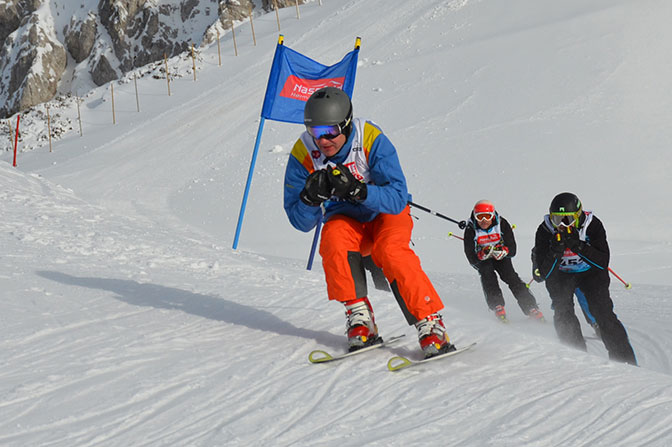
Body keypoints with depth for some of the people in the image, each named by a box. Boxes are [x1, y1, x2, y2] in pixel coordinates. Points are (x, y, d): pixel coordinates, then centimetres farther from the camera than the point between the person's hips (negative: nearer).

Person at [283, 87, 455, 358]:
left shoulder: (371, 140, -23)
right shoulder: (303, 154, -15)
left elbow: (398, 198, -27)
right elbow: (301, 222, -11)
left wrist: (357, 190, -42)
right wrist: (311, 196, -33)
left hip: (387, 213, -2)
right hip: (345, 217, 2)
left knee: (390, 251, -32)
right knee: (333, 243, -31)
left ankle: (431, 326, -26)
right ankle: (360, 323, -25)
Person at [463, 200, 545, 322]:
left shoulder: (502, 224, -21)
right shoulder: (471, 230, -22)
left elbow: (512, 250, -18)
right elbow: (471, 258, -23)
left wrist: (503, 251, -40)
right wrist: (482, 254, -43)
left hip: (501, 256, 0)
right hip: (480, 259, 0)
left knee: (511, 276, -19)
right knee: (487, 274, -30)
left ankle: (530, 307, -18)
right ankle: (497, 305, -30)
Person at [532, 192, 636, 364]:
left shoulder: (593, 225, -24)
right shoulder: (545, 231, -23)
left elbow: (603, 263, -31)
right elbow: (543, 274, -23)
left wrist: (577, 246, -43)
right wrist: (556, 251, -41)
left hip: (590, 272, -1)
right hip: (560, 275, 1)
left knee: (602, 311, -16)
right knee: (563, 314, -21)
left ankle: (625, 361, -11)